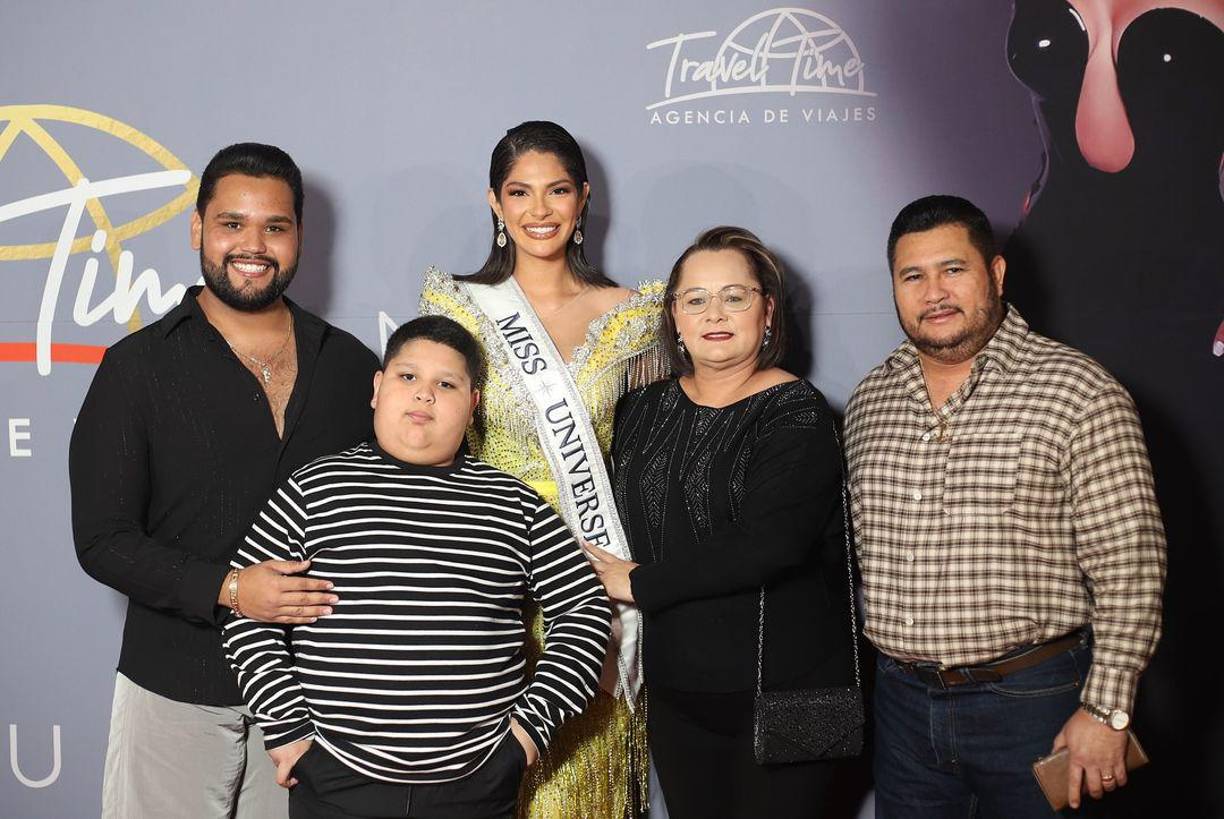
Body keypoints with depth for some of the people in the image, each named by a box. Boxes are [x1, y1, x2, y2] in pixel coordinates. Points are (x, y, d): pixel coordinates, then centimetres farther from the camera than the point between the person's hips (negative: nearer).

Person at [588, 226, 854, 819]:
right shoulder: (644, 409, 7)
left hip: (783, 691, -5)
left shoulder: (796, 414, -11)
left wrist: (641, 584, -16)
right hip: (674, 686, 5)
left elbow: (768, 545, -23)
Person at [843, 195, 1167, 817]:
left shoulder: (1078, 392, -10)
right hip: (903, 700, 4)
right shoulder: (869, 399, 6)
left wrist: (1106, 710, -13)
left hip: (1031, 701, -4)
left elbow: (1129, 569, -11)